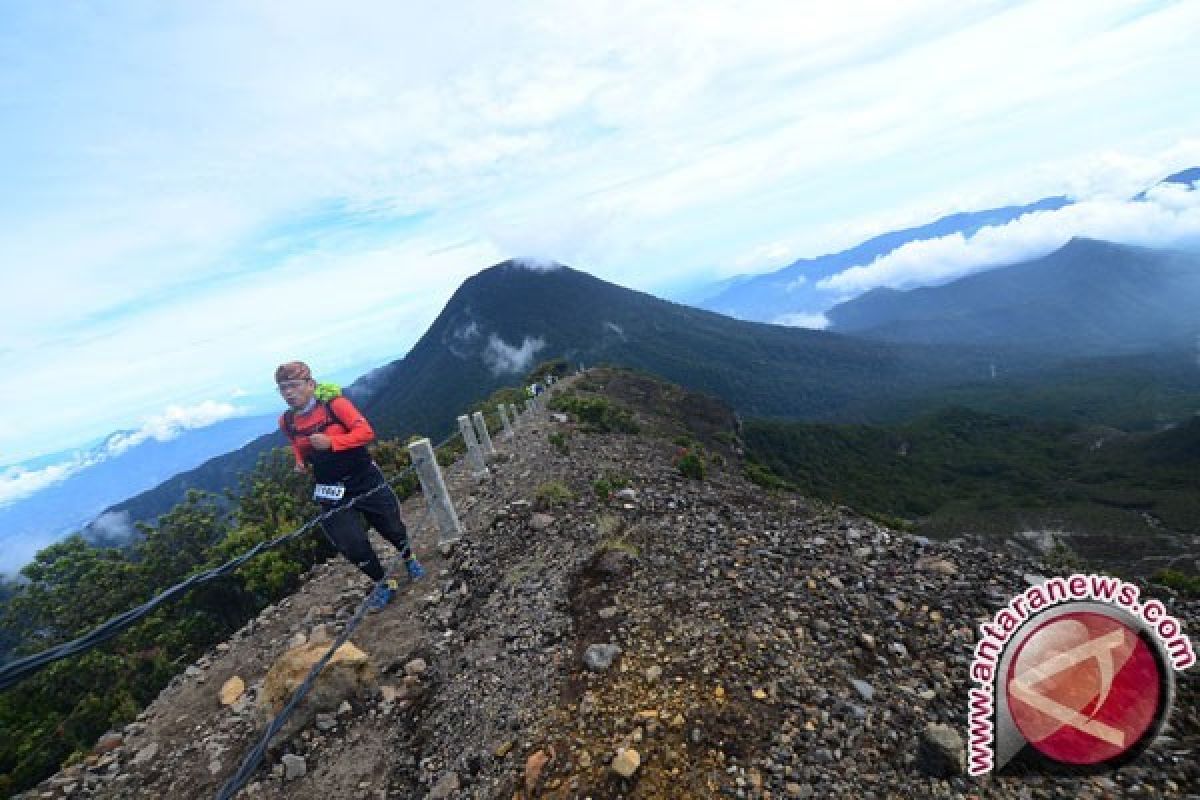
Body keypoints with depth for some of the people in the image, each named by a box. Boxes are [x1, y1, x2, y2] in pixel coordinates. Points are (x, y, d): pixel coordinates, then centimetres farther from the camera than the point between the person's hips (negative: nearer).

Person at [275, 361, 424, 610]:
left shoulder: (334, 404, -16)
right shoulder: (286, 421, -1)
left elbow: (366, 432, -21)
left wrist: (331, 442, -30)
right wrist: (301, 462, -1)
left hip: (366, 481, -3)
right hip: (332, 493, 3)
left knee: (392, 527, 11)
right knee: (351, 544, -4)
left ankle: (409, 559, 43)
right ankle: (383, 584, 20)